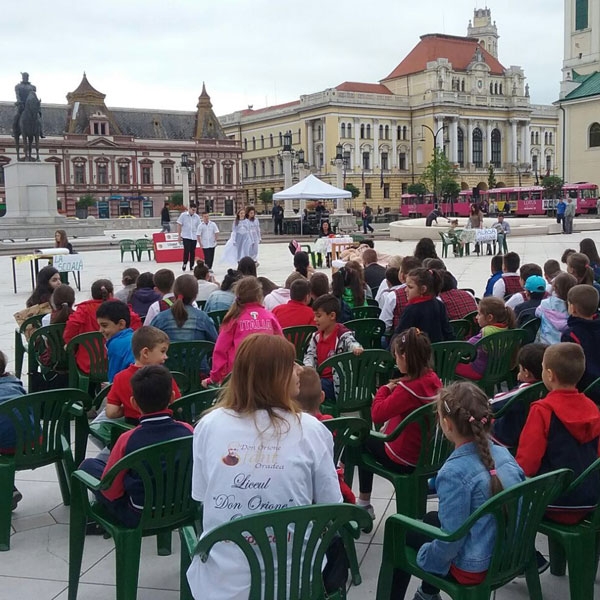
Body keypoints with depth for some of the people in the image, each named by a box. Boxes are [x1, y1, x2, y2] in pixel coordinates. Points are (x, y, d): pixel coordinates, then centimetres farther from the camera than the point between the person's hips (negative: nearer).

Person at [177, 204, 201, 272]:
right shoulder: (183, 215, -3)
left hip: (194, 237, 3)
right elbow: (179, 225, 0)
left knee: (192, 252, 7)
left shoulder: (197, 217, 3)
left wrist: (199, 238, 7)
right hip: (186, 236, -3)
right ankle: (184, 263, 8)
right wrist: (179, 236, -3)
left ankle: (192, 266, 17)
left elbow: (198, 227, 9)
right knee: (186, 250, -11)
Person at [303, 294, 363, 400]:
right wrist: (309, 367, -10)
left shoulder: (343, 335, -11)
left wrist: (357, 349, -53)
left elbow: (352, 343, -28)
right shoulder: (316, 336, 11)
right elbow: (310, 354, 12)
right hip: (319, 377, 7)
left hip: (334, 383, -7)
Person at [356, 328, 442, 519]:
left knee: (364, 441, 19)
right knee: (376, 438, 29)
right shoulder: (433, 379, -4)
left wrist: (385, 389, -13)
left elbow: (377, 414, -26)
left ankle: (364, 504, 27)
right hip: (430, 453, 8)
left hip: (405, 460, -7)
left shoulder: (407, 389, -28)